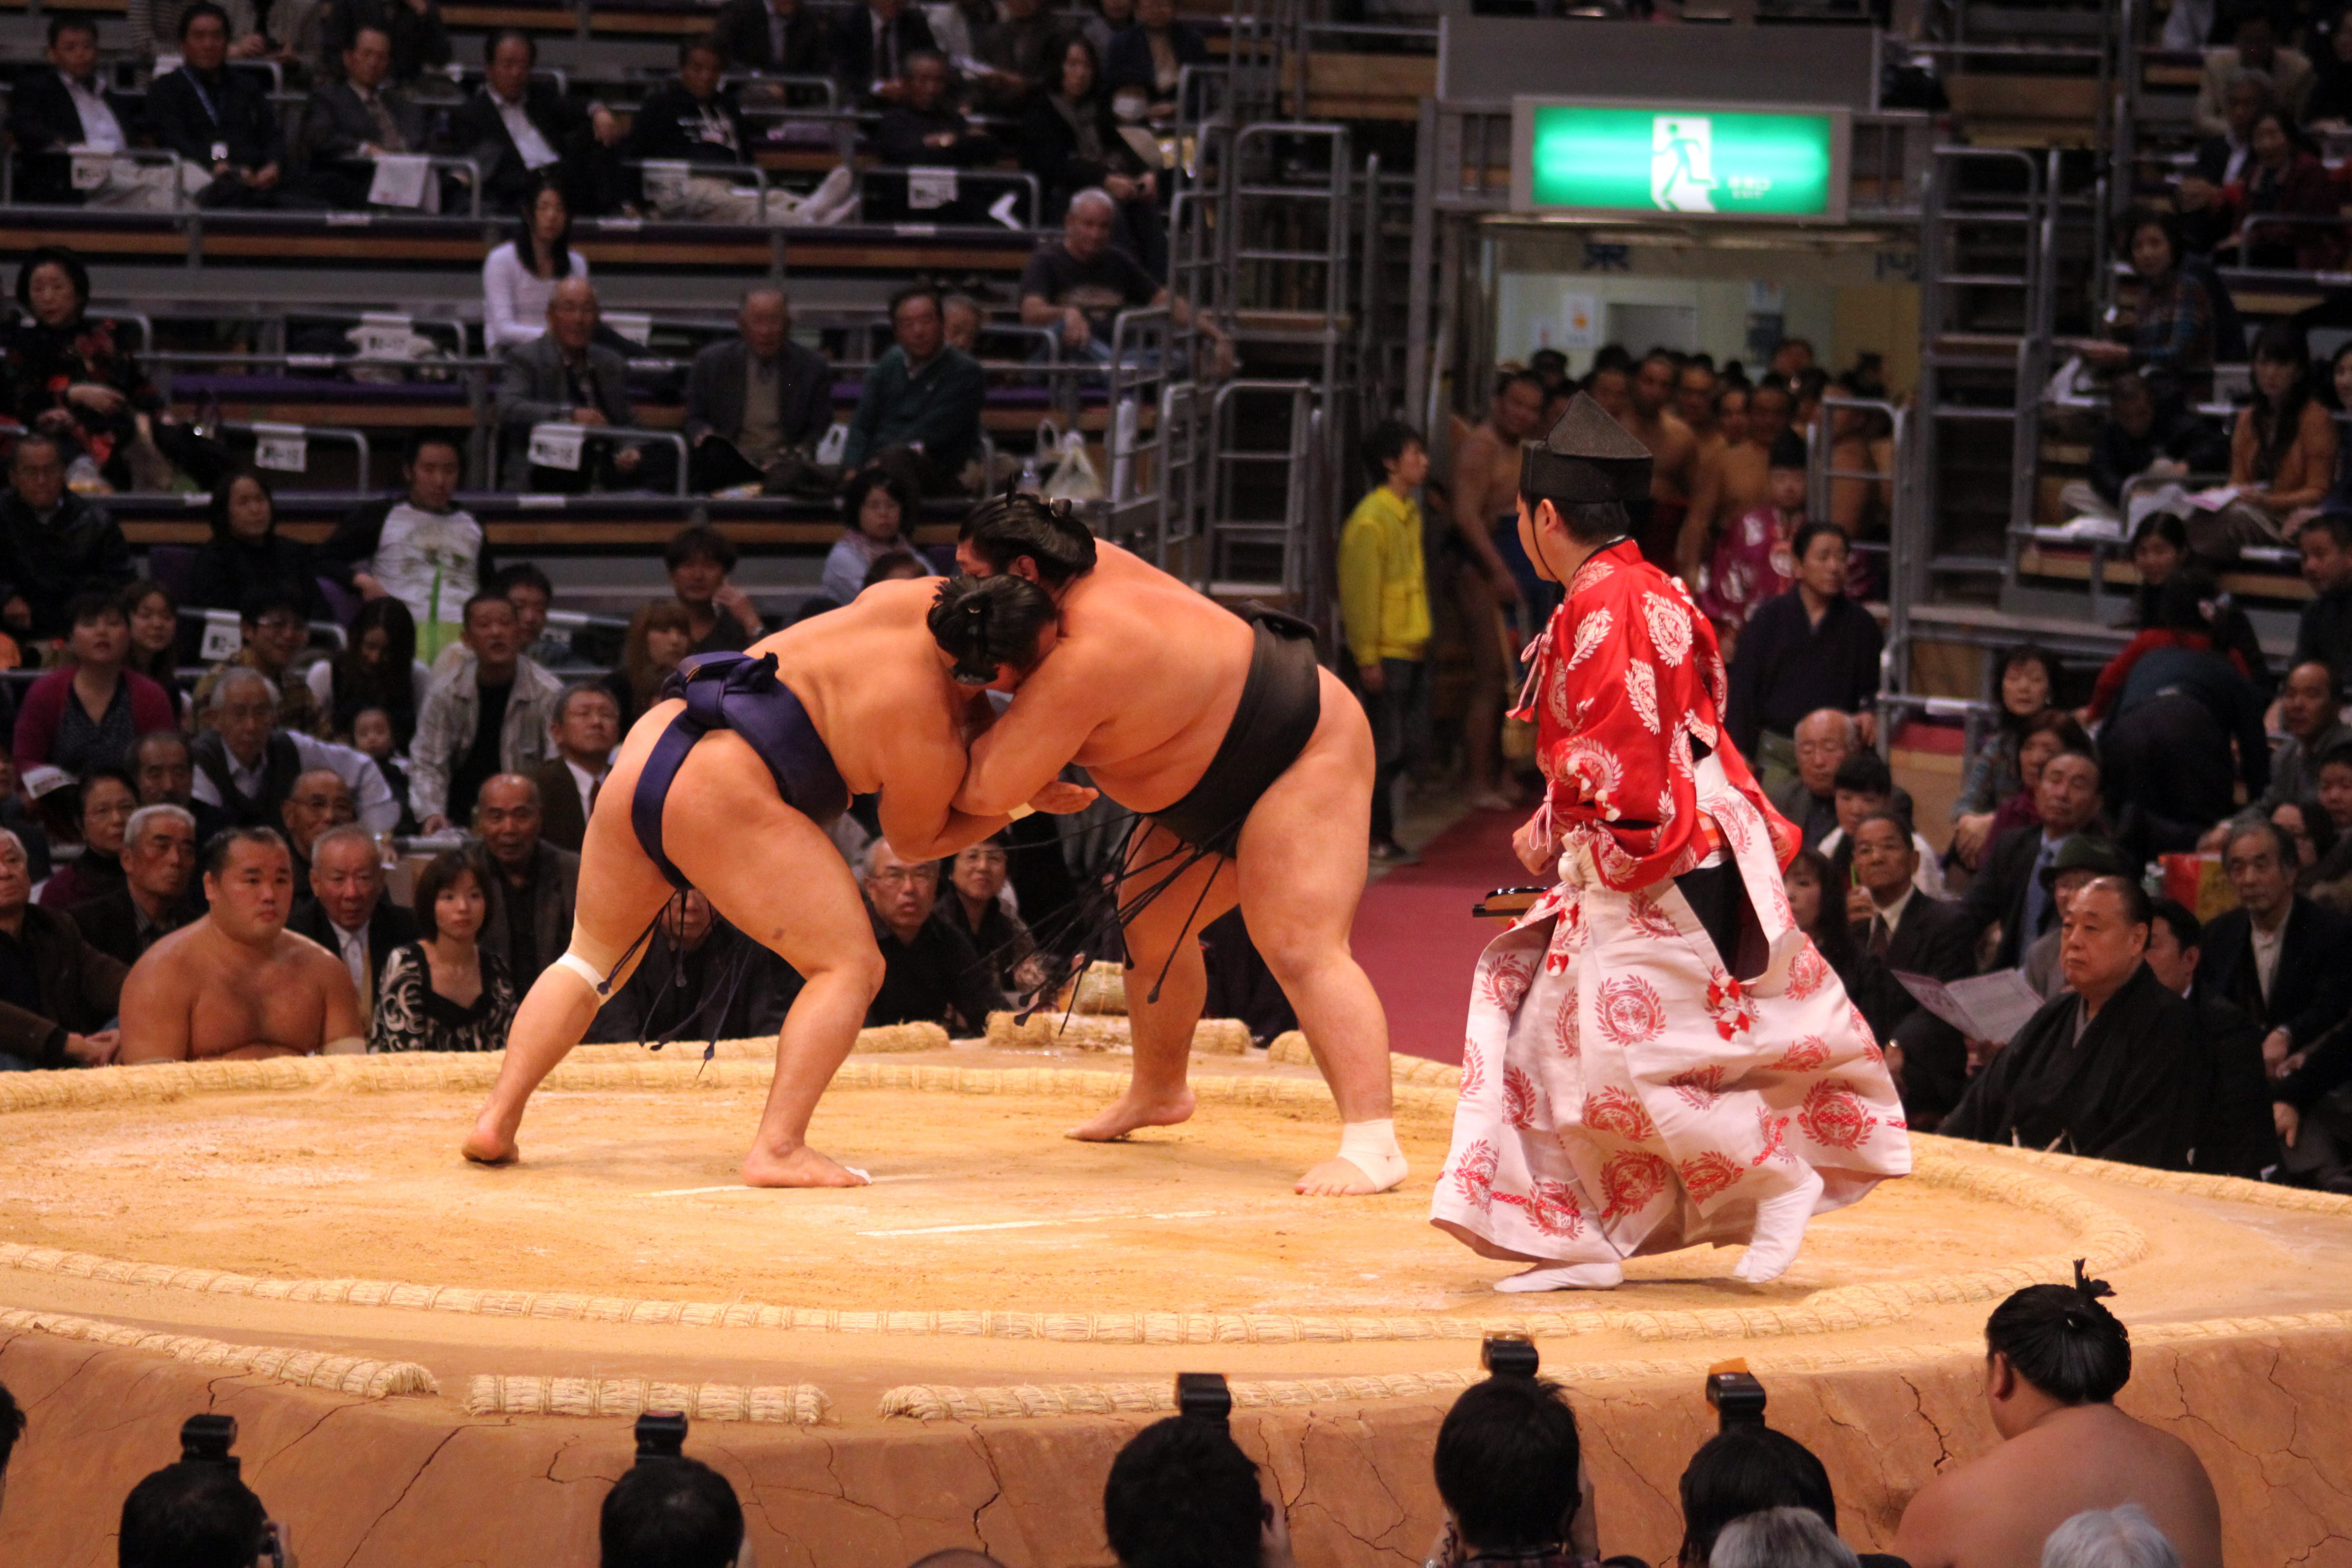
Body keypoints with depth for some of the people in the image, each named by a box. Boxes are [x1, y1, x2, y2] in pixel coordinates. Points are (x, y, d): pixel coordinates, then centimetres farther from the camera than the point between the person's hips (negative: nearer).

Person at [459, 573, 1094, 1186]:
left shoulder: (917, 601, 11)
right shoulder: (930, 746, -6)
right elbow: (913, 842, 13)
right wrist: (1023, 805, 18)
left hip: (645, 747, 8)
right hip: (725, 797, -8)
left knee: (594, 957, 24)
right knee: (851, 967, -2)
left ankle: (498, 1116, 10)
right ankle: (778, 1147, -17)